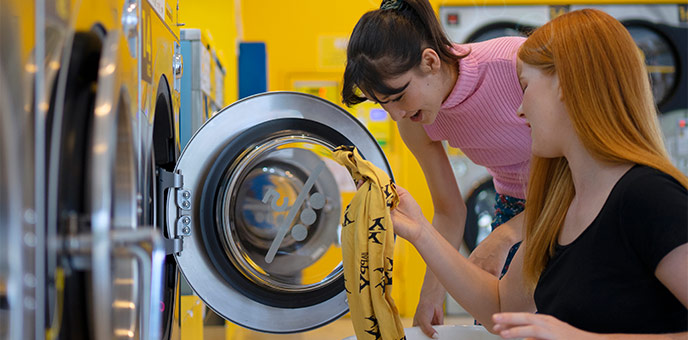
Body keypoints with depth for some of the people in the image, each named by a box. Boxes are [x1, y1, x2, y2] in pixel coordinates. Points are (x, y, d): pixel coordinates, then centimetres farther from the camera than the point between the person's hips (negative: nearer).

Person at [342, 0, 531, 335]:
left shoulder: (519, 62, -32)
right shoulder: (414, 124, -14)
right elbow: (450, 212, -1)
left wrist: (504, 236, -31)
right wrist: (433, 289, -13)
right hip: (513, 204, 4)